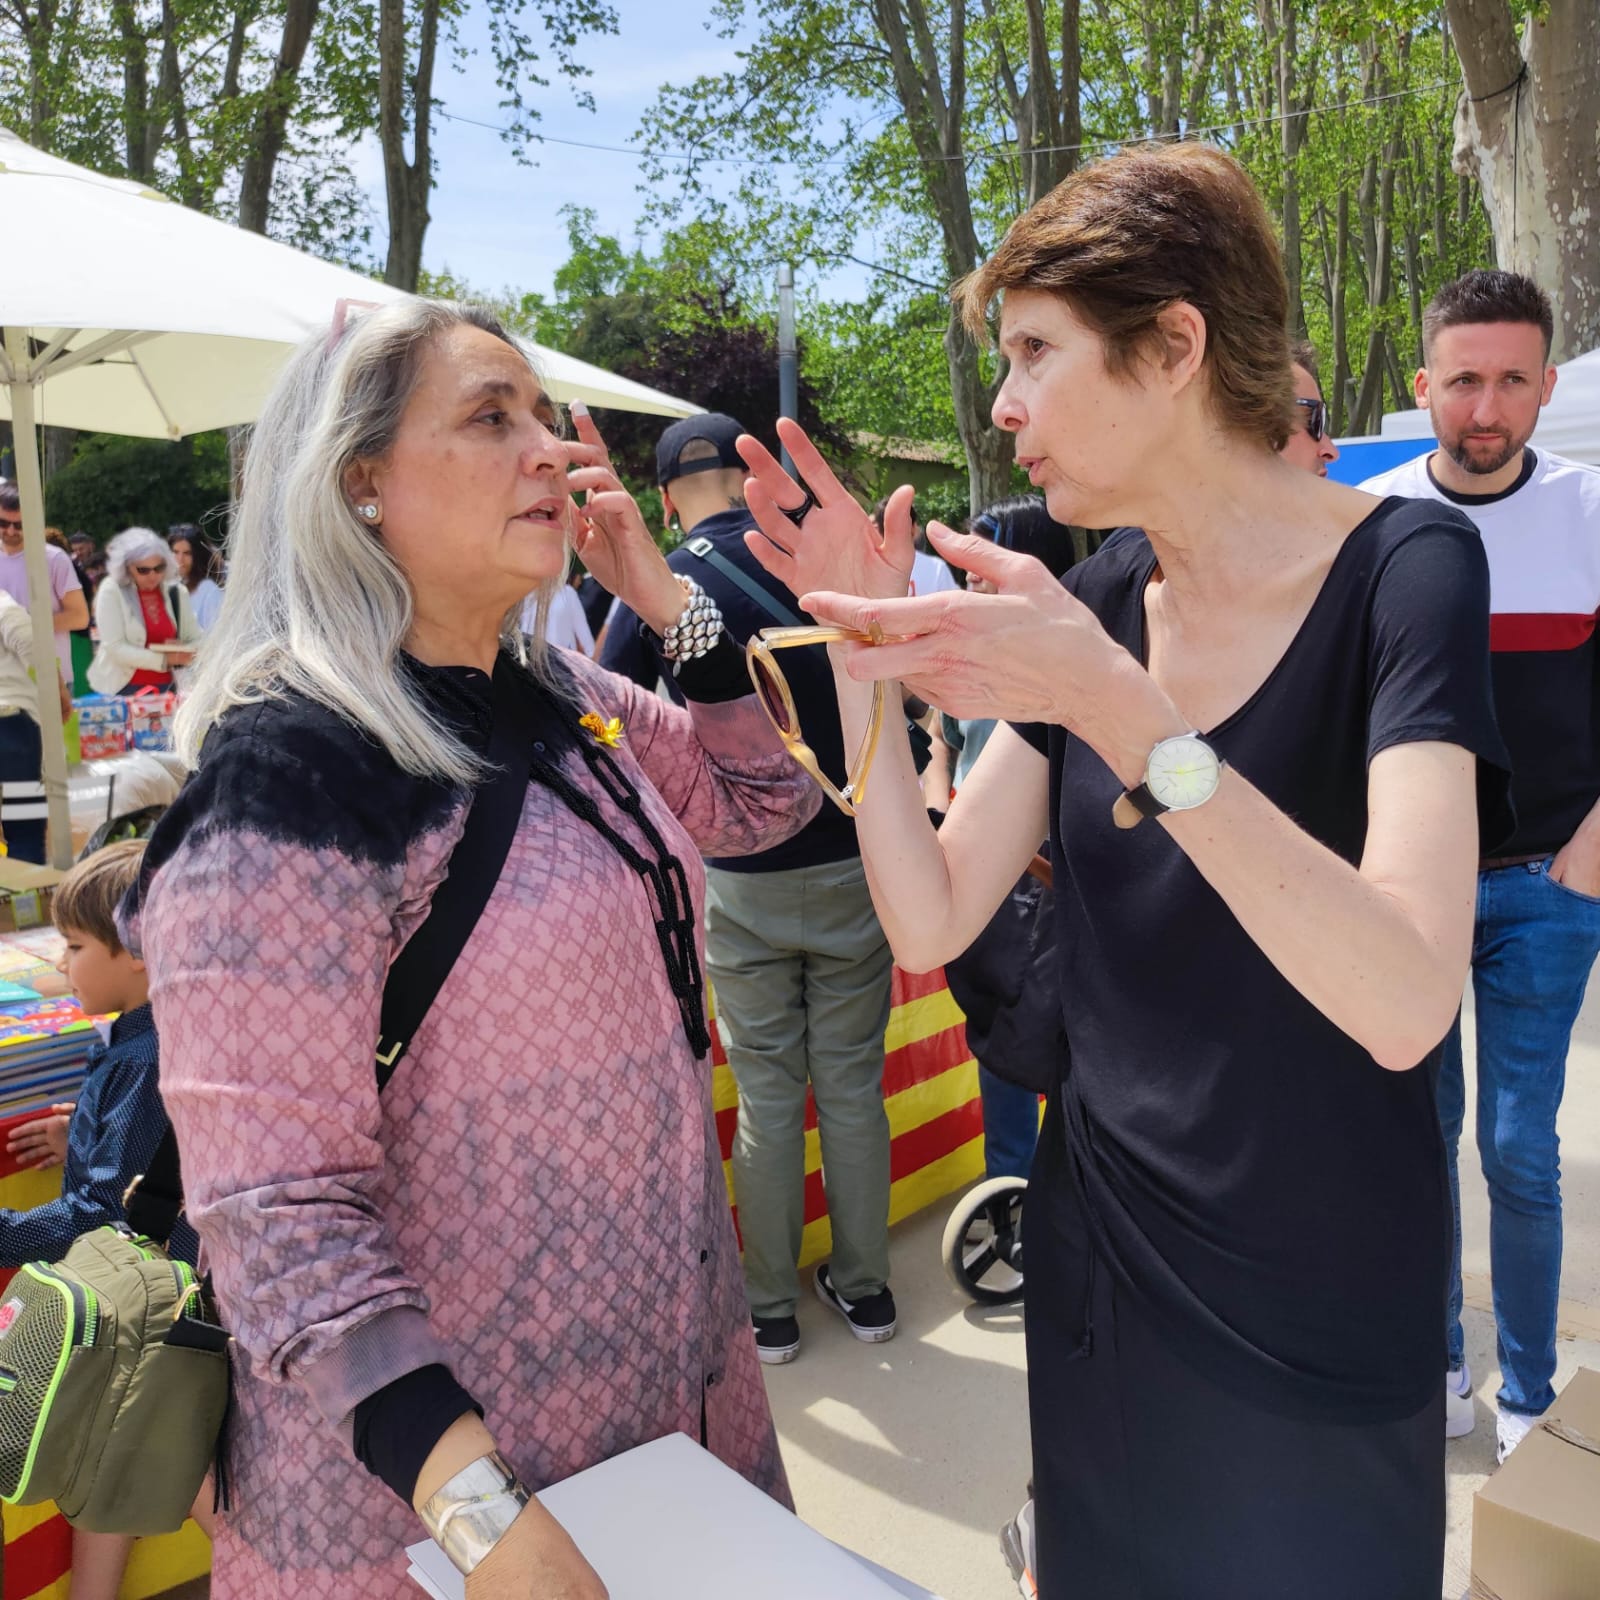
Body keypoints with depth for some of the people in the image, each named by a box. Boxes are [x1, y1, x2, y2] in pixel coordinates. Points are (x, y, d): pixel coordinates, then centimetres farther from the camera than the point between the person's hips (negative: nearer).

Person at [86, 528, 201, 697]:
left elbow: (196, 641, 5)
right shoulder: (112, 590, -6)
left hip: (166, 688, 3)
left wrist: (181, 653, -17)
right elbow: (115, 648, -14)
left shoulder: (176, 591, 4)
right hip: (121, 689, -3)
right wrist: (164, 659, -20)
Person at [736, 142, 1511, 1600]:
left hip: (1320, 1329, -4)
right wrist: (865, 652, -15)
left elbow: (1405, 1005, -30)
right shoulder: (1094, 600, -2)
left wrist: (1118, 709, -36)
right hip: (1100, 1265, 5)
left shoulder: (1401, 570, -17)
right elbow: (929, 922, -6)